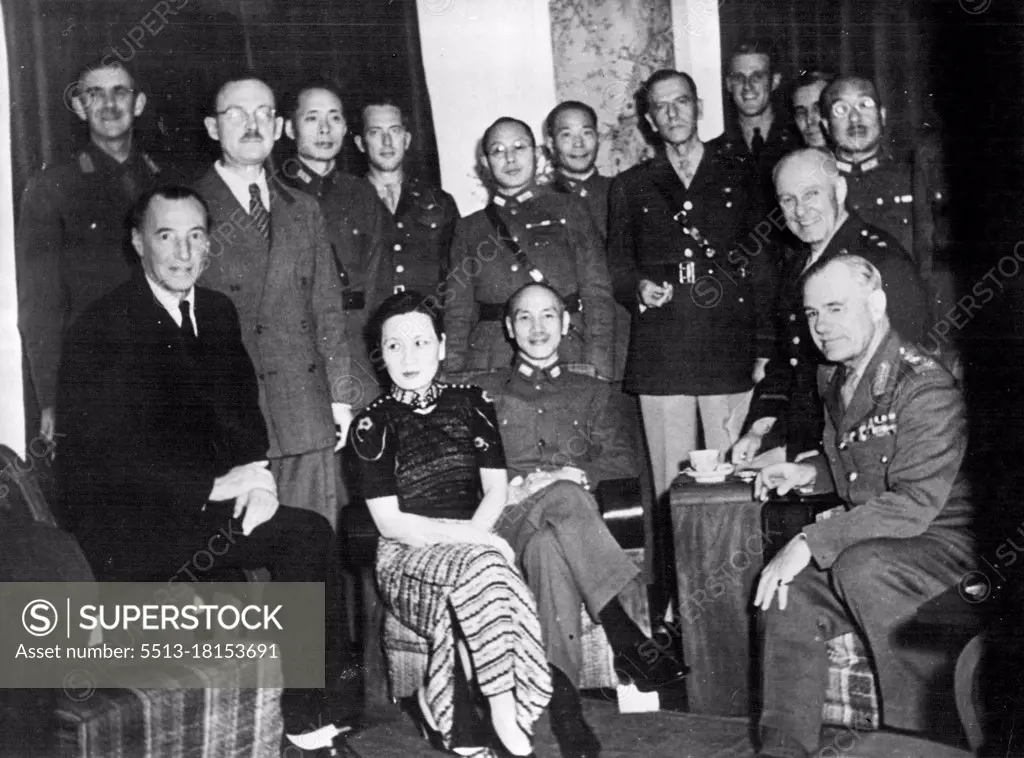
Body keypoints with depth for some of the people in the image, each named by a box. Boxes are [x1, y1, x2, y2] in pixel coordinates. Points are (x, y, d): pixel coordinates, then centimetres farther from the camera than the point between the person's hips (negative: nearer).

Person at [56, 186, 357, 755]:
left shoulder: (219, 312, 10)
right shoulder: (100, 328, -10)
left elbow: (243, 411, 13)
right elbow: (106, 456, -17)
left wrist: (258, 474, -8)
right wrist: (214, 487, -22)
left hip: (206, 505, 7)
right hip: (125, 522, -7)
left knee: (313, 536, -18)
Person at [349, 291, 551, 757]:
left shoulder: (471, 404, 9)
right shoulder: (373, 424, -1)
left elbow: (496, 489, 5)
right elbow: (390, 523, -7)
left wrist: (473, 536, -15)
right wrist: (472, 537, -17)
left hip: (470, 543, 3)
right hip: (407, 554, -2)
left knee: (465, 602, -33)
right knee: (482, 569, -33)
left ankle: (438, 701, -14)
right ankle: (504, 714, -25)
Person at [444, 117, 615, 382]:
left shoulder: (569, 210, 11)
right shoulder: (469, 228, 16)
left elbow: (597, 294, 4)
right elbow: (457, 310, 13)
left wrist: (596, 371, -7)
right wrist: (452, 376, 1)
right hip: (489, 364, 1)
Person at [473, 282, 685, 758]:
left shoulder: (595, 394, 26)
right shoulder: (483, 392, 25)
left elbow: (625, 462, 11)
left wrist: (575, 473, -9)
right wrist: (511, 486, -8)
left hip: (577, 511, 1)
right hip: (509, 519, -1)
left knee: (548, 547, -39)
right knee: (562, 499, -38)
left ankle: (564, 696, -43)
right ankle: (626, 640, -43)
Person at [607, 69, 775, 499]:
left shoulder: (738, 180, 13)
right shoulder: (630, 187, 16)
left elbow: (762, 271, 9)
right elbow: (616, 265, 17)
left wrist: (765, 350, 2)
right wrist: (638, 288, -7)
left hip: (730, 354, 0)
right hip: (659, 358, 1)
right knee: (672, 485, 0)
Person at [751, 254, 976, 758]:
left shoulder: (925, 388, -19)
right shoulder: (834, 379, 10)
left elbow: (914, 504, -27)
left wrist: (810, 543, -30)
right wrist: (809, 472, 4)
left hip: (940, 543, -8)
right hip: (867, 544, 8)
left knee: (860, 569, -35)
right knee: (785, 597, -13)